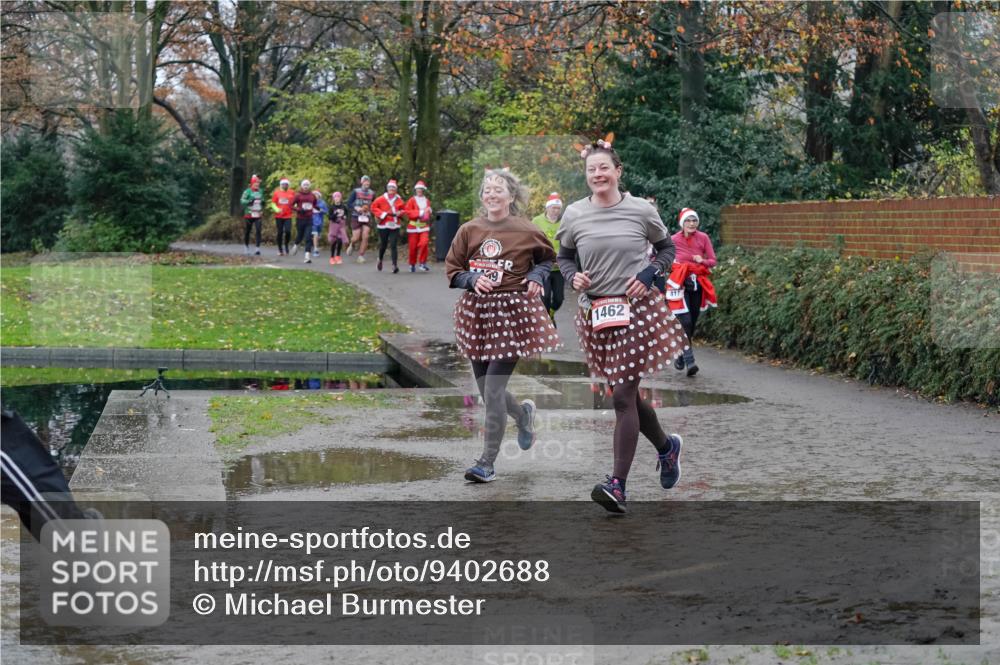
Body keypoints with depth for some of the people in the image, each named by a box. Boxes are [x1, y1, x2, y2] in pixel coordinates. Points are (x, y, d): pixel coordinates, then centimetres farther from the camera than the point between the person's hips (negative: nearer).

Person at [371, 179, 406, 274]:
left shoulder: (399, 200, 4)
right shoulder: (381, 199, -2)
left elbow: (404, 211, 14)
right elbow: (373, 207, -1)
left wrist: (400, 213, -9)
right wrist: (382, 214, -11)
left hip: (394, 226, 0)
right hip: (383, 226, 0)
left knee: (393, 246, -10)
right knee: (383, 245, 12)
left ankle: (395, 265, -15)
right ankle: (380, 260, 40)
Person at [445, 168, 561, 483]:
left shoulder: (526, 231, -2)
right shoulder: (469, 230, 2)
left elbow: (548, 257, 16)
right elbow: (452, 271, 8)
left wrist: (537, 276, -3)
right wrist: (473, 279, -11)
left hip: (513, 312, -4)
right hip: (477, 311, 4)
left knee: (493, 389, -10)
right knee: (485, 389, 11)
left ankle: (487, 462, -2)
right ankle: (523, 413, 45)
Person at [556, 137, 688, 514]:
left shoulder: (641, 211, -4)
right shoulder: (574, 215, 1)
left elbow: (667, 248, 10)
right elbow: (564, 256, 15)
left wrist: (648, 274, -7)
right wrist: (573, 277, -6)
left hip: (636, 310, -4)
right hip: (596, 312, 4)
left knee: (622, 395, -10)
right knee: (626, 394, 15)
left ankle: (617, 486, -9)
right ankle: (666, 447, 42)